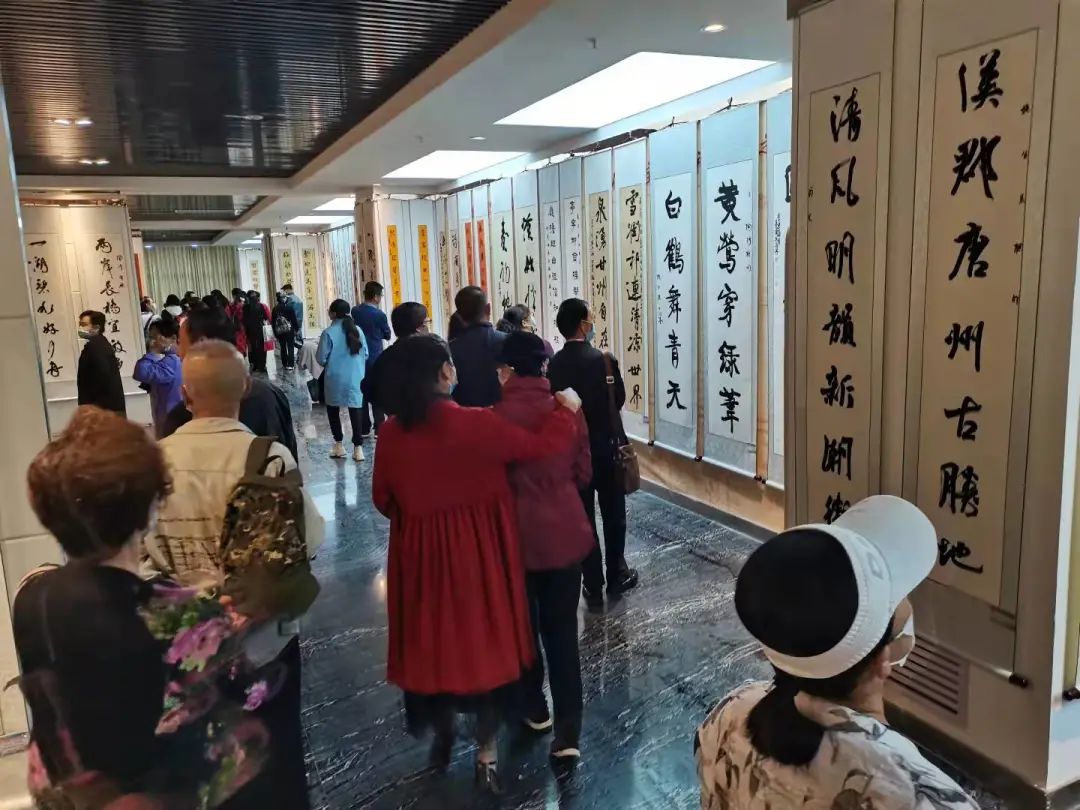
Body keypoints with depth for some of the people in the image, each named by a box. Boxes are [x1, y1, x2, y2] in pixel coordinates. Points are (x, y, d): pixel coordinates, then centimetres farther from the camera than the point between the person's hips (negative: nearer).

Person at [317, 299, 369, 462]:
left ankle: (338, 445, 17)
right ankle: (358, 448, 1)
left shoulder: (329, 332, -12)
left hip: (335, 378, -3)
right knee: (355, 410, 5)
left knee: (333, 409, 15)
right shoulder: (357, 330, 1)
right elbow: (365, 354, 8)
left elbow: (321, 358, -9)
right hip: (356, 378, 3)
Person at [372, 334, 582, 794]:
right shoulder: (476, 423, -20)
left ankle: (441, 733, 40)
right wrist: (567, 411, 6)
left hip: (419, 553, 3)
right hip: (477, 550, -3)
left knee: (431, 637, 20)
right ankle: (486, 755, 24)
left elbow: (383, 501, 3)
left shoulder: (391, 433, -8)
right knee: (484, 637, 12)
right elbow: (540, 446, -11)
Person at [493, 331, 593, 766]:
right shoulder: (568, 409, -5)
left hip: (517, 532, -2)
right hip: (565, 531, 2)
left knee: (522, 625, 18)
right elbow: (583, 473, 5)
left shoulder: (499, 414, -15)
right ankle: (568, 734, 8)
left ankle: (535, 710, 34)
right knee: (562, 631, 9)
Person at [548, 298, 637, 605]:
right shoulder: (603, 360, -16)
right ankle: (617, 576, 28)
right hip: (606, 448, -2)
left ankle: (593, 586, 17)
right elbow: (619, 400, -5)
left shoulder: (553, 365, -8)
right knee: (613, 516, 16)